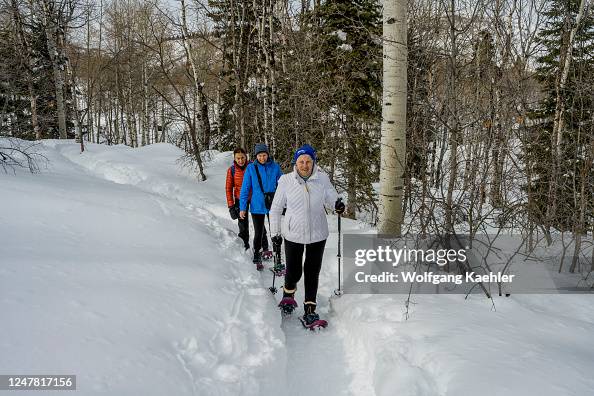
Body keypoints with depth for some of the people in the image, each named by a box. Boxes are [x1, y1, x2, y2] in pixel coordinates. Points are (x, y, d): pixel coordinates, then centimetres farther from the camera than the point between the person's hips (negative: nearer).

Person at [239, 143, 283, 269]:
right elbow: (245, 189, -2)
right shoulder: (251, 168, -5)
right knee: (258, 232, 5)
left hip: (272, 205, 1)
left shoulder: (275, 167, -3)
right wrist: (242, 208, -4)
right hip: (257, 206, -1)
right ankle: (257, 258, 22)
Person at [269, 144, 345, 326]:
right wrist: (275, 233, 0)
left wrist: (338, 204, -18)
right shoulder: (286, 181, -8)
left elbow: (331, 198, 6)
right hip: (293, 234, -1)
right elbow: (276, 209, 1)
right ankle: (288, 294, 40)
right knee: (293, 272, 7)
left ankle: (310, 308, 22)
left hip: (317, 234, 1)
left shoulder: (322, 179, -6)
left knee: (312, 273, 8)